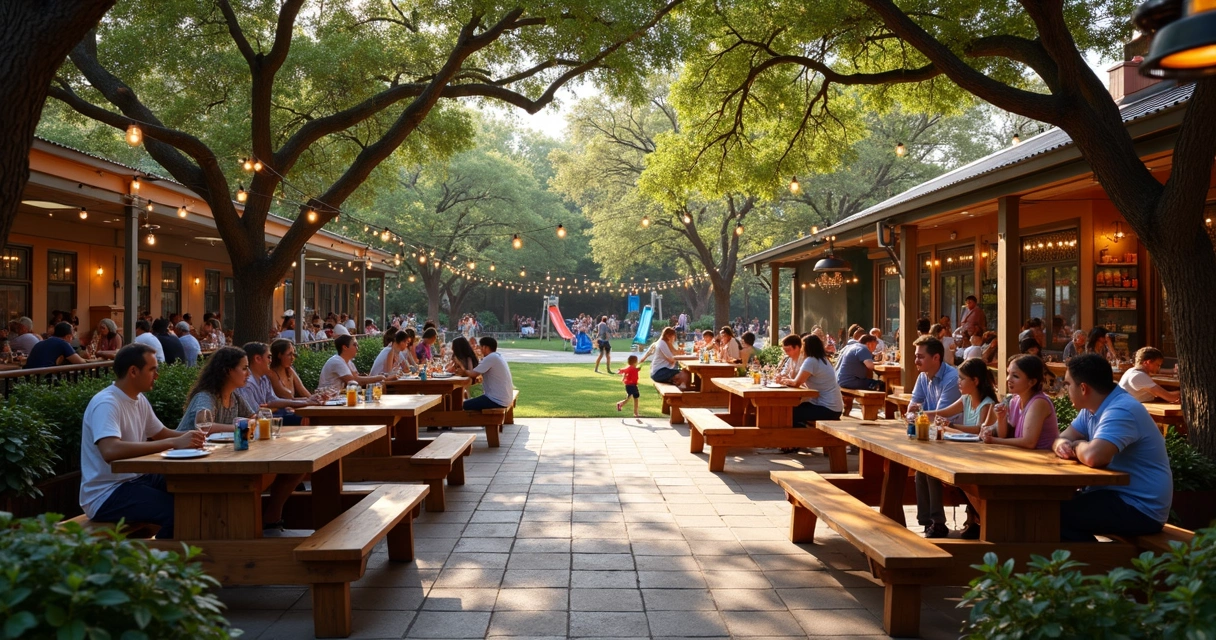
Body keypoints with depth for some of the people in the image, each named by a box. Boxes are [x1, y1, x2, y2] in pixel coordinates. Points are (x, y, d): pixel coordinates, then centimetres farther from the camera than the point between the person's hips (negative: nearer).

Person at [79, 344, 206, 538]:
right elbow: (110, 451, -36)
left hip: (134, 479, 9)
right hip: (106, 495, -9)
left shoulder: (139, 400, 8)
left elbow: (162, 434, 21)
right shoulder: (106, 403, -20)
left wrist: (190, 437, -2)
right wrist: (173, 443, -35)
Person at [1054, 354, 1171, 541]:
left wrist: (1078, 445, -14)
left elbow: (1093, 457, -39)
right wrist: (1062, 445, -13)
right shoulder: (1092, 408, 8)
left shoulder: (1120, 411, -24)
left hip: (1140, 509, -10)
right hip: (1117, 495, 10)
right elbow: (1063, 438, 12)